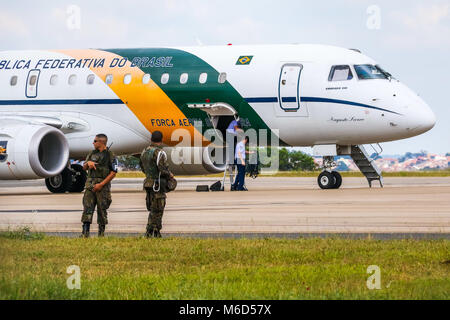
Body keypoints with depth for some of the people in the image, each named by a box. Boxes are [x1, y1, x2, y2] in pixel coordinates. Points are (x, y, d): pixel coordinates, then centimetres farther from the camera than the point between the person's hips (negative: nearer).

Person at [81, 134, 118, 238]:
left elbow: (113, 173, -9)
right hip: (90, 185, 5)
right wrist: (88, 163, -5)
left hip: (103, 186, -5)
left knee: (102, 209, 0)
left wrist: (101, 184, -15)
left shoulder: (110, 156, -4)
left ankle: (101, 232, 7)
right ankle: (85, 232, -11)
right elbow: (84, 168, 19)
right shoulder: (92, 153, 15)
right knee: (87, 208, -6)